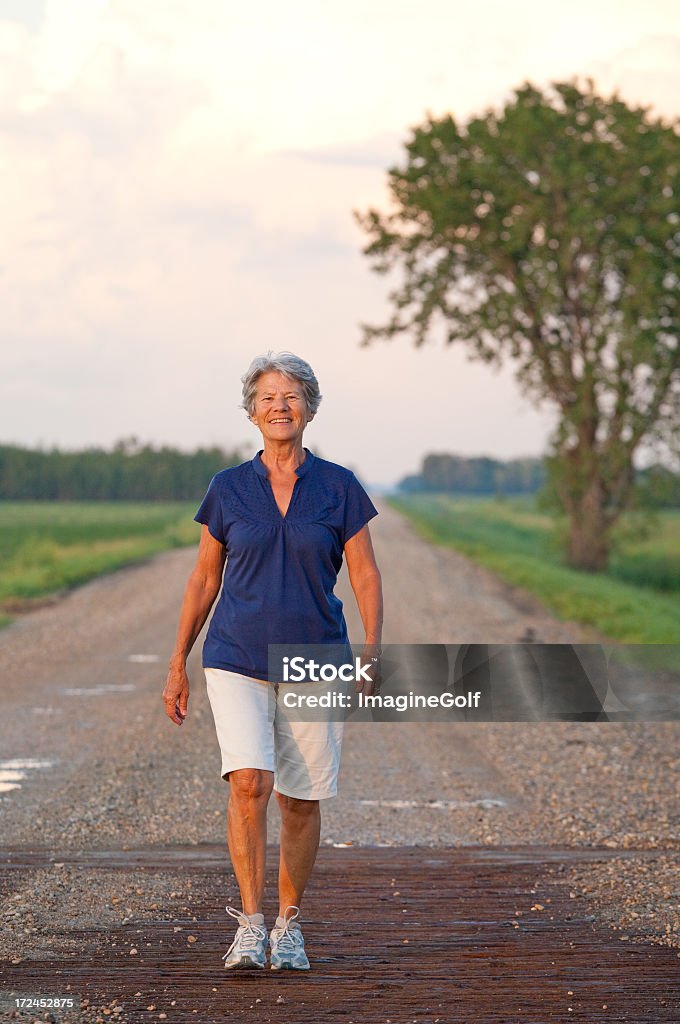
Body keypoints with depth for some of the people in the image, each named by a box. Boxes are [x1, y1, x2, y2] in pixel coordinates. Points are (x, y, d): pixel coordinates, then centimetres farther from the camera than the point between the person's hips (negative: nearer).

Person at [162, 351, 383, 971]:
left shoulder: (339, 488, 1)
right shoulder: (228, 489, 4)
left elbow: (366, 577, 0)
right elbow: (205, 580, 10)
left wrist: (372, 651, -15)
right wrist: (178, 664, 9)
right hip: (237, 658, 0)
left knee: (301, 798, 5)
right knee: (248, 781, -18)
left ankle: (289, 925, 22)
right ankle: (250, 925, -12)